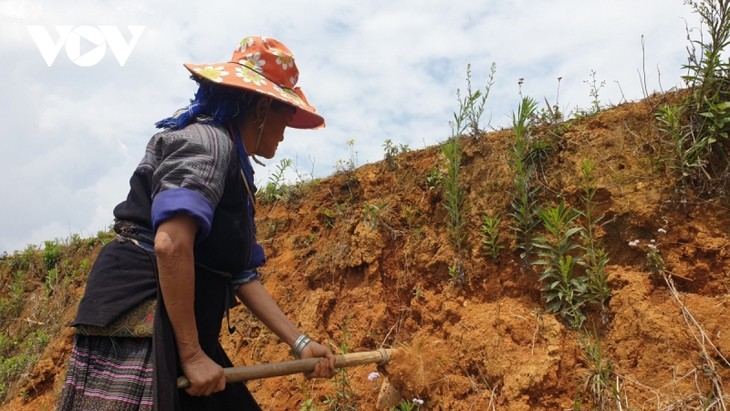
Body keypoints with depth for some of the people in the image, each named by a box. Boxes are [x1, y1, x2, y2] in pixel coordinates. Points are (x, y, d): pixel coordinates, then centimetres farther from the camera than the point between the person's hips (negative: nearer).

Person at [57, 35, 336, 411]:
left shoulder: (234, 171, 17)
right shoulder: (208, 141, -12)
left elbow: (242, 277, 15)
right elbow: (170, 243, -25)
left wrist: (299, 343, 11)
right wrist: (192, 354, -20)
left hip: (175, 331, 10)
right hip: (138, 326, -10)